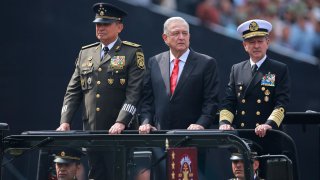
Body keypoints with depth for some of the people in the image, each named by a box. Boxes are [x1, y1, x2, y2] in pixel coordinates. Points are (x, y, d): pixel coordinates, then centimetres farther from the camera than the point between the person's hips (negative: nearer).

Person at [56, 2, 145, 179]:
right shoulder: (85, 53, 16)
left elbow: (134, 92, -9)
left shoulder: (133, 52, 0)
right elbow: (73, 91, 14)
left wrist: (121, 122, -21)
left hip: (119, 133, -5)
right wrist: (65, 121, 1)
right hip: (90, 131, 5)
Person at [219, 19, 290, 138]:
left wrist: (270, 124, -19)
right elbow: (228, 101, 13)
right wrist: (224, 122, -6)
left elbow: (282, 103, -3)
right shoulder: (236, 70, 17)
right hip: (239, 134, 3)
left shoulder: (280, 70, 6)